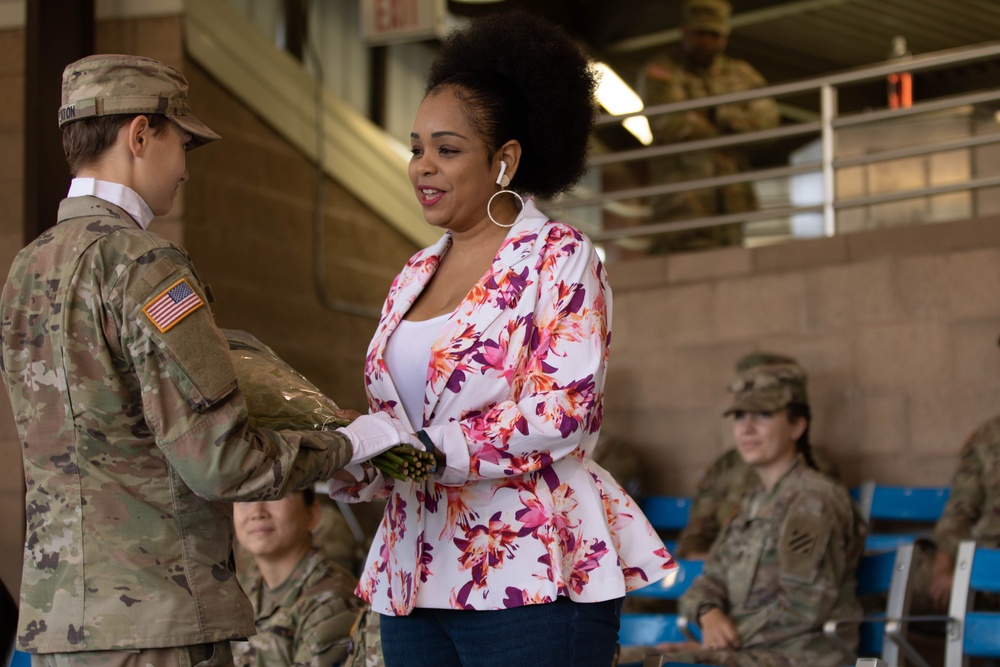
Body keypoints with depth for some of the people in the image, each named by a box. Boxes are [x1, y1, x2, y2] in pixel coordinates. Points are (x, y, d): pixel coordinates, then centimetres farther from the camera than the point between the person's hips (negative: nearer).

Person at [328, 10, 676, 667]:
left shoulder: (558, 255, -3)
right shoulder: (414, 275, 17)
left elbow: (562, 413, -15)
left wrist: (426, 446, -20)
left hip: (527, 580, -6)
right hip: (415, 580, 6)